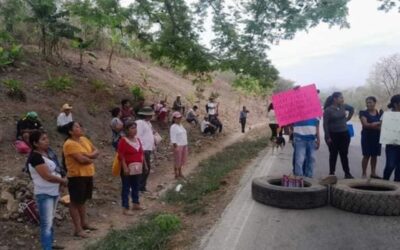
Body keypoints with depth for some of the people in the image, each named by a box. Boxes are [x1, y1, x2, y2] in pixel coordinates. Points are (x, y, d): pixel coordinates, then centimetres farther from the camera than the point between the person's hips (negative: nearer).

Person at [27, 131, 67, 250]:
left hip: (54, 192, 9)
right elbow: (48, 176, -24)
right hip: (44, 194, -9)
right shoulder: (35, 157, -20)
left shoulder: (46, 153, 8)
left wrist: (61, 180, 0)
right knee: (46, 224, -6)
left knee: (50, 221, 19)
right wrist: (63, 180, -9)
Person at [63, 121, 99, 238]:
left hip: (88, 175, 8)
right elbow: (81, 159, -25)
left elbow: (96, 151, 6)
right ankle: (78, 229, 7)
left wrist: (87, 155, -15)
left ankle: (84, 223, 32)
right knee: (75, 202, 2)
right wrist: (91, 158, -5)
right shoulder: (69, 144, -17)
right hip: (76, 176, -8)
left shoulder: (84, 139, 8)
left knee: (82, 201, 19)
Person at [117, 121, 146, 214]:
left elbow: (141, 153, 16)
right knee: (126, 188, -1)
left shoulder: (137, 139, 10)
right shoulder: (123, 140, -13)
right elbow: (121, 156, -17)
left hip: (137, 168, 8)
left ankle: (135, 204, 31)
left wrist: (144, 164, 14)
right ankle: (125, 208, 4)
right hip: (128, 168, -7)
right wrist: (125, 168, -22)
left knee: (136, 187, 17)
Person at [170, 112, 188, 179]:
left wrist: (186, 145, 16)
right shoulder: (173, 127, -13)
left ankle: (180, 173, 29)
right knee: (178, 160, 0)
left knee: (182, 160, 15)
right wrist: (176, 147, -20)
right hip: (178, 146, -8)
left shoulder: (181, 125, 13)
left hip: (184, 145, 8)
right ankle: (176, 175, 13)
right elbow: (173, 138, -17)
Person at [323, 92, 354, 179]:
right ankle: (331, 173, 15)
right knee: (333, 154, 4)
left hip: (344, 134, 4)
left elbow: (352, 109, 24)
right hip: (333, 135, -4)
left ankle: (347, 173, 15)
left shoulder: (343, 106, 3)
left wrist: (347, 118, 13)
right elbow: (325, 124, -13)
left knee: (344, 154, 8)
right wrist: (327, 137, -16)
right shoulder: (328, 110, -12)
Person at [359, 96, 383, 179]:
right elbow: (365, 124, -15)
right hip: (367, 136, -3)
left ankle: (373, 173, 19)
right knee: (366, 156, -2)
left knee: (375, 155, 9)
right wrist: (378, 123, -13)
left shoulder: (380, 113, 7)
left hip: (377, 137, 4)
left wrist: (372, 125, -15)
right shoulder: (363, 113, -3)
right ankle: (364, 174, 5)